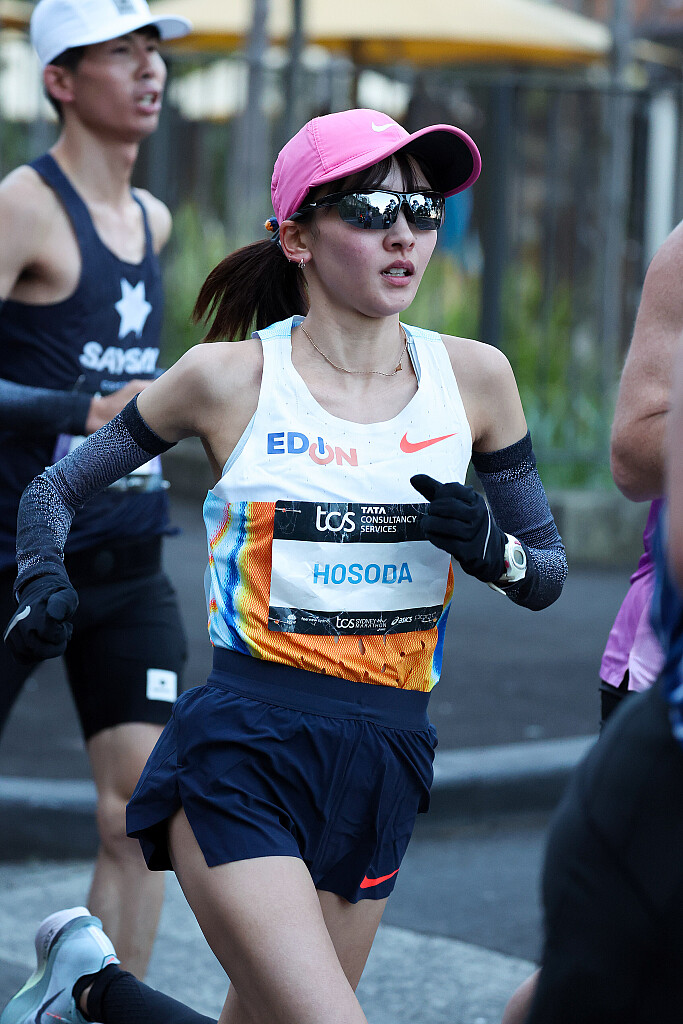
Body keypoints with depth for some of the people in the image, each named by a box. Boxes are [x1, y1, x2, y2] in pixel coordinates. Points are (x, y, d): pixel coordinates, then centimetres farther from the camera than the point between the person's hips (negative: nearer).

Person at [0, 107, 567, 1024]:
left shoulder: (473, 377, 4)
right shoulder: (230, 378, -3)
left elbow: (548, 574, 13)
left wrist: (489, 548, -9)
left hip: (384, 762, 5)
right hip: (243, 751, -5)